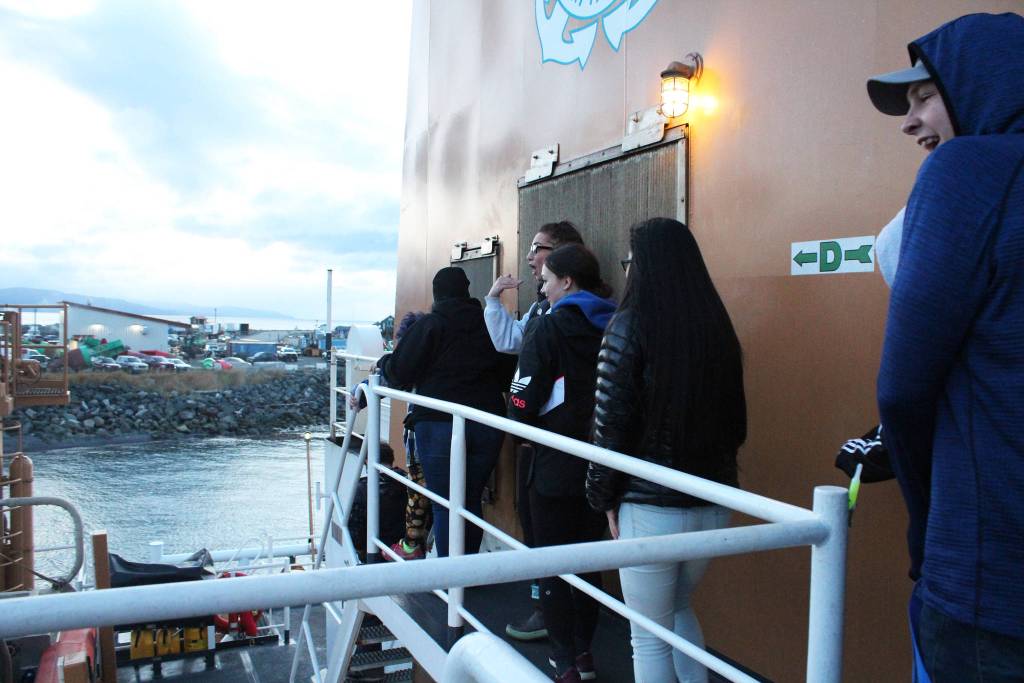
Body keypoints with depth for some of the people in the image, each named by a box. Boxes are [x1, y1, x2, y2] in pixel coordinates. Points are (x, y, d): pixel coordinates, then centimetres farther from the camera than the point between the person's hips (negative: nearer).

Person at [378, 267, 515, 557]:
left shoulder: (430, 324, -5)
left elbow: (399, 374, -5)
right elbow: (506, 376, 11)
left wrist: (383, 362, 16)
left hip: (439, 424, -4)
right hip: (487, 424, 4)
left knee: (445, 505, 2)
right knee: (472, 500, 14)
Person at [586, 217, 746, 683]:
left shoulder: (630, 325, -12)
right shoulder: (717, 326, 5)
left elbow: (610, 421, -13)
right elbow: (734, 420, 11)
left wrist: (603, 496, -1)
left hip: (651, 505, -6)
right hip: (712, 504, 6)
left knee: (651, 637, 11)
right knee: (678, 610, 28)